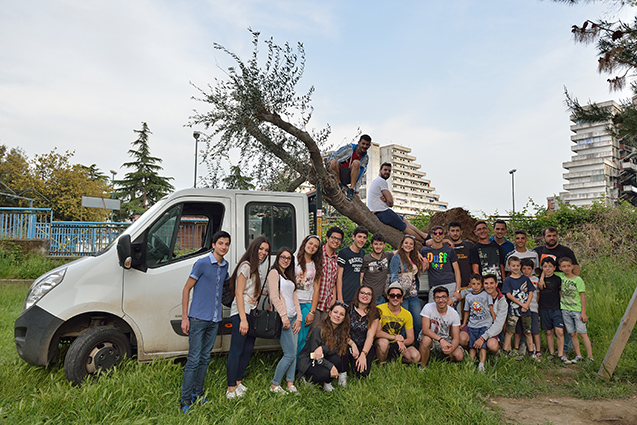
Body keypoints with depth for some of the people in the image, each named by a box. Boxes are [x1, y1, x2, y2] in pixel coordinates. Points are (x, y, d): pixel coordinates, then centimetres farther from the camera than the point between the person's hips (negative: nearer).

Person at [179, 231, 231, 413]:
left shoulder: (225, 266, 10)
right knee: (194, 359, -4)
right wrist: (184, 317, -9)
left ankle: (198, 394, 26)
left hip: (214, 320, 6)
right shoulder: (202, 263, -8)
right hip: (198, 319, -6)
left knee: (205, 358, 13)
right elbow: (186, 289, -5)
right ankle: (185, 400, 6)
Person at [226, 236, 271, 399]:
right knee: (236, 351, -4)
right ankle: (231, 390, 3)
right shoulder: (246, 266, -9)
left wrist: (256, 299, 6)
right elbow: (238, 294, -13)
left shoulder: (257, 269, 17)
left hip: (252, 313, 9)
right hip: (241, 312, -9)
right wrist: (243, 319, -18)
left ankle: (238, 383, 23)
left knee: (247, 350, 12)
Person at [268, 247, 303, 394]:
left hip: (293, 318, 8)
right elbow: (274, 297, -13)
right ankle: (274, 385, 5)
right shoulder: (274, 273, -4)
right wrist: (284, 316, -18)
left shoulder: (289, 276, 21)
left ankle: (290, 384, 15)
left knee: (293, 353, 7)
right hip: (282, 318, -8)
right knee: (290, 354, -8)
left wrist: (298, 318, 8)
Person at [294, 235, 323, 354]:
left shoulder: (317, 266, 13)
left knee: (301, 339, 0)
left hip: (307, 304, 2)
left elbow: (316, 289, 8)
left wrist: (312, 312, 0)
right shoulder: (294, 260, 5)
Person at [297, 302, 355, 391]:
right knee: (325, 373, -33)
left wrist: (323, 349, -33)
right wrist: (331, 366, -30)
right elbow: (314, 355, -19)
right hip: (308, 363, -5)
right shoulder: (318, 330, -20)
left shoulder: (341, 331, -1)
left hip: (322, 360, 5)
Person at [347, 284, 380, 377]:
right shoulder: (349, 309, 1)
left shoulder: (374, 314, 4)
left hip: (366, 347, 0)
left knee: (362, 372, -23)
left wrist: (363, 354, -18)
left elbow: (370, 336, -5)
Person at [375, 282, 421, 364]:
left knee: (416, 357, -20)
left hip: (396, 345, 3)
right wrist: (395, 337, -33)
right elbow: (376, 332, -20)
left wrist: (402, 342, -24)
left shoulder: (407, 314, -1)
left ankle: (393, 359, 6)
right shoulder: (379, 310, -13)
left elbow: (411, 338, -1)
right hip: (381, 343, -3)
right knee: (383, 341, -37)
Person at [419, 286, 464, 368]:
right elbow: (425, 329, -23)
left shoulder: (454, 314, -9)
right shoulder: (428, 308, -16)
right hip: (430, 337, -3)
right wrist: (441, 339, -37)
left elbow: (456, 338, -11)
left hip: (446, 340, 3)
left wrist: (451, 348, -34)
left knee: (459, 356, -22)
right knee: (426, 339, -37)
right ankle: (422, 366, -15)